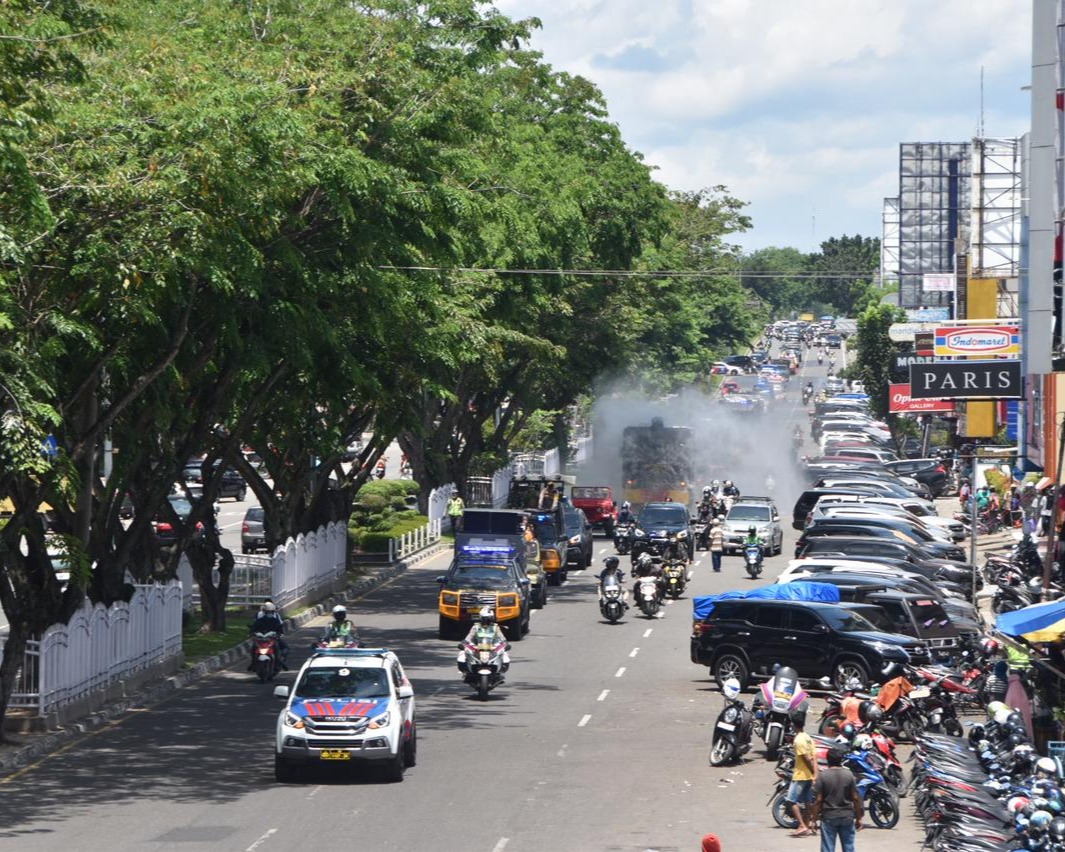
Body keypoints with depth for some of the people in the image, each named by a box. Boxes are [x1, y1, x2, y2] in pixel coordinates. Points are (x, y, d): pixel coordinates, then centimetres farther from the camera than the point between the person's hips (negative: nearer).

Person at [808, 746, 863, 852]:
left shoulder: (822, 776, -9)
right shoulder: (849, 775, -4)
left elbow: (818, 800, -10)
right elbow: (856, 798, -2)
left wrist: (814, 816, 1)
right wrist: (858, 818, 7)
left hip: (828, 817, -2)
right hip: (847, 817, 2)